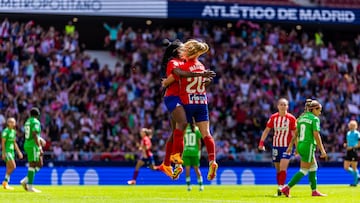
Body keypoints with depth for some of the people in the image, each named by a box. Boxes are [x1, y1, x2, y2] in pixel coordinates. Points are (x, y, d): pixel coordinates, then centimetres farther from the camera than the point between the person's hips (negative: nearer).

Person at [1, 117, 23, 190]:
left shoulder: (14, 131, 14)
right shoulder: (6, 131, -11)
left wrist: (19, 152, 18)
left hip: (12, 151, 8)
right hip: (7, 152, -8)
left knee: (9, 168, 6)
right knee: (13, 166, -16)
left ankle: (6, 184, 8)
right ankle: (5, 181, -7)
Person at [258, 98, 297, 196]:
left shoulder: (291, 118, -5)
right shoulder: (273, 117, 2)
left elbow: (294, 134, 0)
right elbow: (267, 130, 8)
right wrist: (261, 143, -2)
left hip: (287, 146, -3)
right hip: (276, 146, 3)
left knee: (283, 168, -16)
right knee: (278, 170, 9)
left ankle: (280, 188, -16)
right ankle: (279, 188, 18)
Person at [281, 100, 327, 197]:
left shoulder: (302, 117, 12)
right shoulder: (315, 119, -10)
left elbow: (296, 133, 15)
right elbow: (316, 135, -16)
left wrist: (290, 146, 20)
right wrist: (322, 150, -15)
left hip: (300, 145, 8)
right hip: (308, 146, -8)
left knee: (314, 167, 19)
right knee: (304, 170, -4)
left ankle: (314, 191, 20)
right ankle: (287, 188, -11)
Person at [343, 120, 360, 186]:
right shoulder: (348, 133, 13)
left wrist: (352, 147, -19)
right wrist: (346, 145, 5)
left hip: (354, 151, -8)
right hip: (348, 152, 8)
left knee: (354, 168, -2)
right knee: (346, 167, 4)